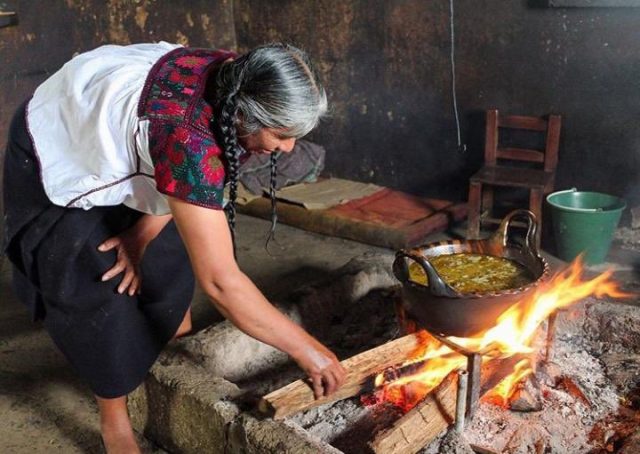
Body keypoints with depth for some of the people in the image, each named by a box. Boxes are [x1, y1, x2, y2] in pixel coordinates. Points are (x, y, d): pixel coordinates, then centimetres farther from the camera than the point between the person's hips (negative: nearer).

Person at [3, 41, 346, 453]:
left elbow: (190, 188, -6)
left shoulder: (238, 81, -21)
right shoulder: (189, 137, -45)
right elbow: (220, 280, -43)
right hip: (56, 154, -7)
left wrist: (142, 233, -18)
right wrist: (305, 349, -35)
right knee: (99, 295, -12)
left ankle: (180, 343, 37)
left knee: (170, 245, 14)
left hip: (107, 133, 8)